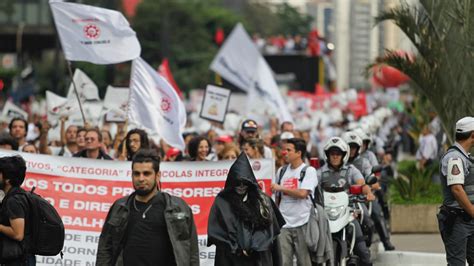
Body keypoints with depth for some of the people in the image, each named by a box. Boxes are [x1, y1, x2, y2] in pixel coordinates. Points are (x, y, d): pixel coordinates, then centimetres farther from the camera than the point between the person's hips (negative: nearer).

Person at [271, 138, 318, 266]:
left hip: (302, 223, -4)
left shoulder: (309, 171, -2)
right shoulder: (281, 171, 14)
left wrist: (280, 188, -8)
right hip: (284, 224, 4)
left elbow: (302, 193, -16)